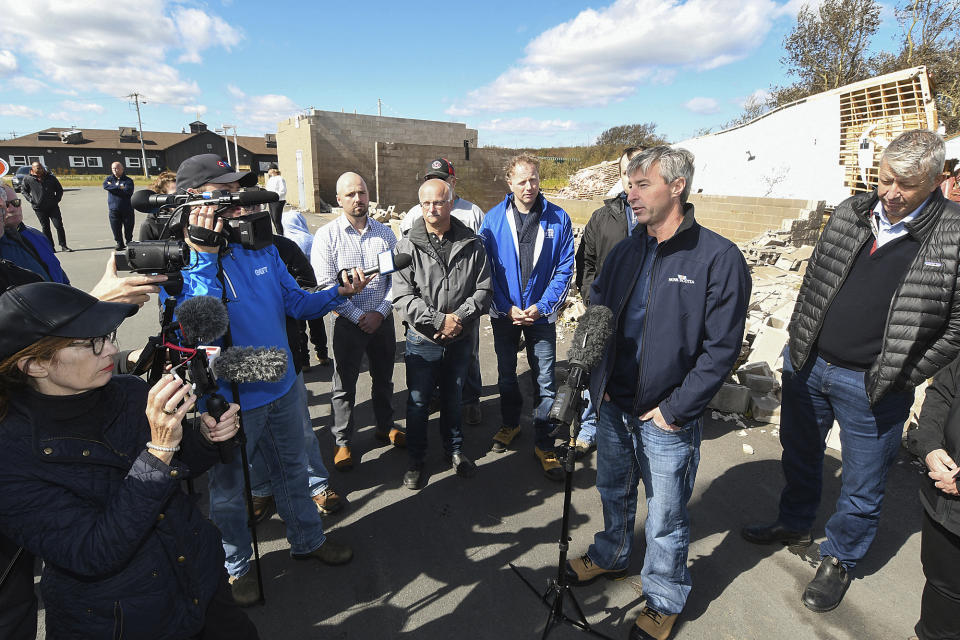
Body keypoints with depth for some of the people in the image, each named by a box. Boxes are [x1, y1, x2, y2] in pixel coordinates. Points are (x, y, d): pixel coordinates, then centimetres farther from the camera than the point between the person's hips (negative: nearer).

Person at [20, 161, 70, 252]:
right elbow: (23, 190, 13)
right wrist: (30, 200, 1)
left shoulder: (51, 177, 2)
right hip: (39, 208, 0)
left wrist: (57, 200, 2)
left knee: (59, 225, -5)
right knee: (45, 228, 5)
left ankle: (63, 246, 2)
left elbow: (59, 189, 13)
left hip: (53, 207, 0)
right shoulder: (28, 179, 0)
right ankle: (50, 247, 11)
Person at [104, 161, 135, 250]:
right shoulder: (109, 179, 12)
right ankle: (119, 243, 18)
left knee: (128, 228, 3)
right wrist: (119, 187, -14)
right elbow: (105, 186, -9)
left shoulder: (128, 180, 2)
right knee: (116, 229, 5)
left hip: (127, 208, -2)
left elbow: (128, 191, -15)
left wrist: (113, 187, -8)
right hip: (114, 209, 2)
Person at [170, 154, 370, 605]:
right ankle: (236, 566, 44)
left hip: (282, 389, 5)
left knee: (292, 471, 23)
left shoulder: (260, 250, -2)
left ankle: (307, 540, 48)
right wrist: (207, 253, -36)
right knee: (228, 487, 18)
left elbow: (296, 302, 4)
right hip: (228, 402, -5)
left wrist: (339, 292, -11)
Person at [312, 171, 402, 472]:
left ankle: (386, 426, 38)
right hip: (348, 323, -3)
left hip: (382, 320, 3)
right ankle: (343, 441, 24)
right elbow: (325, 285, -12)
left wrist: (381, 312, -11)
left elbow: (396, 278, 1)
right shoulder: (327, 235, -7)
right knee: (344, 385, 8)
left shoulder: (385, 233, 3)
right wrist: (358, 316, -15)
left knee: (384, 378, 17)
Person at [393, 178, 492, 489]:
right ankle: (416, 459, 31)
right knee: (418, 402, 10)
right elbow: (403, 295, -13)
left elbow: (483, 289, -3)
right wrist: (439, 320, -19)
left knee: (453, 398, 20)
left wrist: (460, 318, -16)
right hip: (422, 339, -1)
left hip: (461, 339, 2)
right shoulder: (407, 246, -8)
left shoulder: (472, 244, -3)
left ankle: (454, 449, 41)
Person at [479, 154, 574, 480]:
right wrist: (507, 308, -10)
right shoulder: (494, 218, -5)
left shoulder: (558, 219, -6)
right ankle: (510, 423, 40)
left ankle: (544, 444, 18)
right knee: (506, 375, 18)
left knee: (546, 381, 3)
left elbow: (564, 268, -4)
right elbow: (486, 269, -4)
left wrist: (542, 306, -13)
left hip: (541, 314, -1)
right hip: (504, 314, 2)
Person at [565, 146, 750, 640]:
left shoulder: (719, 258, -15)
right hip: (614, 408, 6)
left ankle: (664, 599, 38)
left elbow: (721, 349, -16)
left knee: (665, 518, 13)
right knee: (613, 491, 26)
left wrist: (674, 408, -16)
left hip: (668, 418, -5)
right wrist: (598, 379, 2)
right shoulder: (625, 252, 3)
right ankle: (611, 557, 52)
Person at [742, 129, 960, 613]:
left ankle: (839, 560, 38)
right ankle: (794, 524, 48)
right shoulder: (849, 213, 1)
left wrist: (903, 377, -12)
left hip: (871, 387, -4)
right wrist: (798, 341, 6)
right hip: (807, 365, 4)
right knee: (799, 454, 23)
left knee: (862, 487, 13)